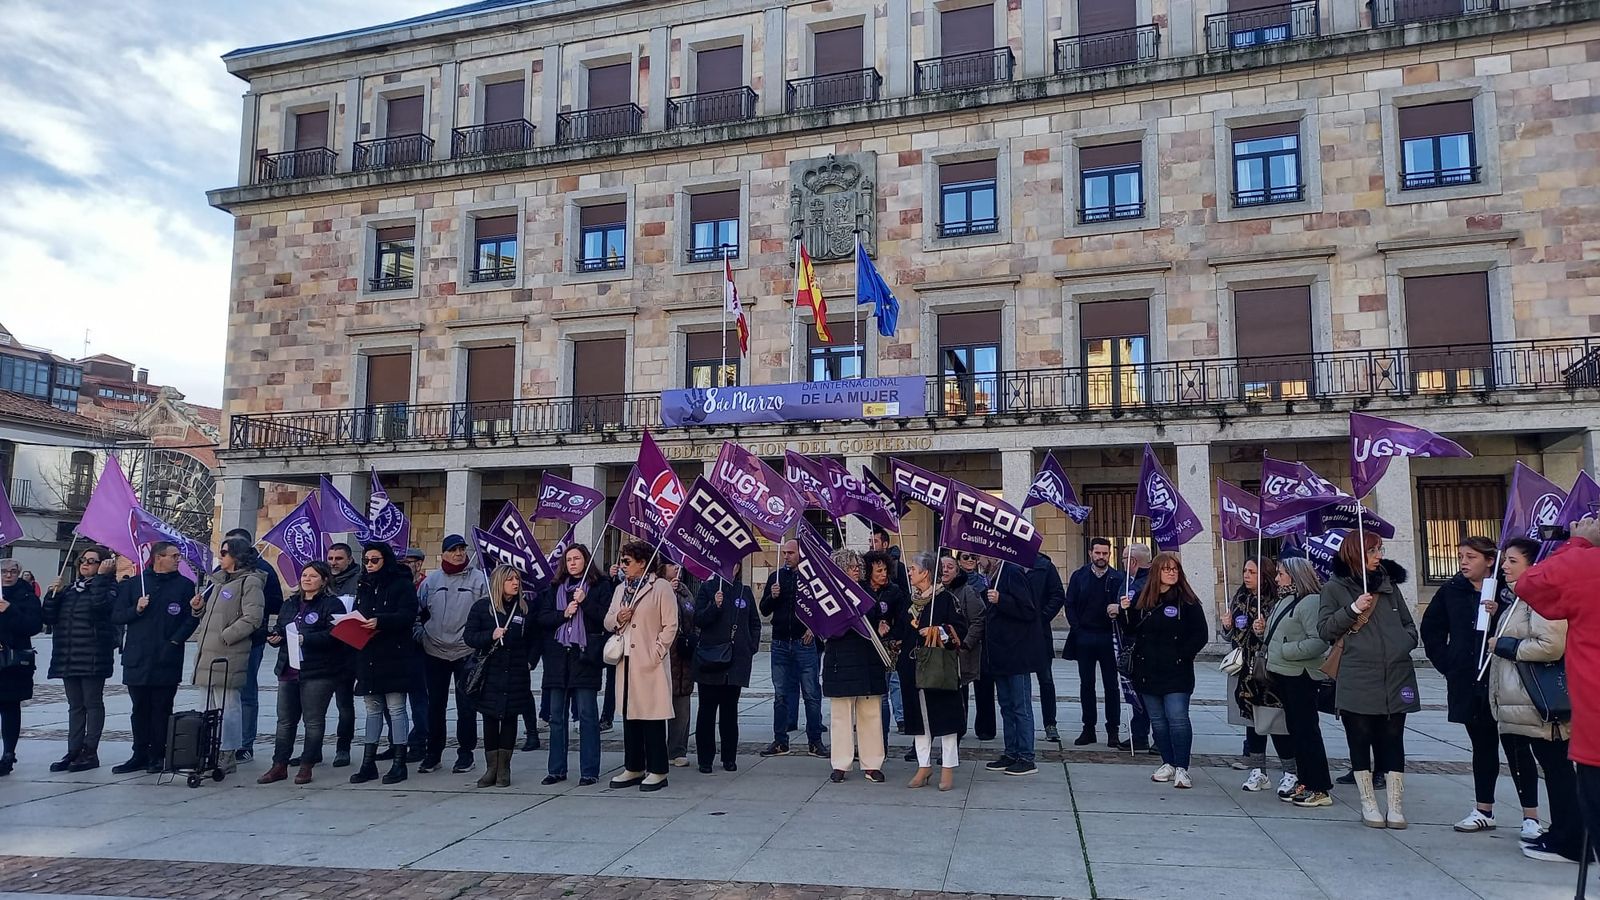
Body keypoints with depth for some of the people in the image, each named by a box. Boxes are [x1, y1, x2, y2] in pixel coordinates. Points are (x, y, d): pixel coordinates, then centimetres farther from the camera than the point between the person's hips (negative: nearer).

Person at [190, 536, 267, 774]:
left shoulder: (250, 582, -9)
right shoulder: (218, 579, 19)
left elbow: (252, 618, -17)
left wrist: (224, 637, -18)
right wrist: (199, 607, 7)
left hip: (228, 654, -9)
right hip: (208, 651, 9)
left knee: (227, 705, -5)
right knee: (211, 705, 14)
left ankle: (228, 756, 0)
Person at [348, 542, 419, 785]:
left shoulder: (402, 584, -4)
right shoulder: (363, 586, 15)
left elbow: (408, 615, -15)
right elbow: (357, 614, 18)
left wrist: (380, 621, -27)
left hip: (394, 655, -6)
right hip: (368, 655, 6)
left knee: (396, 708, -3)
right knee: (372, 709, 11)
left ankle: (399, 763, 2)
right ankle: (368, 763, 15)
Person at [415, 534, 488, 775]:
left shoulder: (479, 579, -2)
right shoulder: (431, 580, 6)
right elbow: (418, 610, 13)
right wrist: (420, 632, 2)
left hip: (466, 652, -3)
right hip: (435, 651, 3)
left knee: (466, 705, 2)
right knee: (435, 705, 11)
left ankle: (465, 753, 13)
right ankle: (433, 752, 22)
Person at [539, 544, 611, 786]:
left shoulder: (600, 586, 3)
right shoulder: (555, 587, 15)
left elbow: (606, 618, -6)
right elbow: (542, 618, 7)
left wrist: (584, 601, -13)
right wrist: (564, 613, -8)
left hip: (584, 656, -4)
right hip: (558, 656, 4)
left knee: (587, 714, -3)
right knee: (556, 715, 7)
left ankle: (589, 771, 3)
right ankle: (556, 769, 15)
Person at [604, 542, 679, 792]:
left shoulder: (661, 587, -7)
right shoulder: (621, 589, 16)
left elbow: (671, 625, -9)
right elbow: (608, 622, 20)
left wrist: (656, 652, -13)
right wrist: (618, 618, -2)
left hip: (650, 663, -7)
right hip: (626, 660, 7)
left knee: (652, 716, -3)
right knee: (629, 715, 12)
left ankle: (657, 771, 6)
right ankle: (633, 768, 22)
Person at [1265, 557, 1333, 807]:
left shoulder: (1310, 602, -15)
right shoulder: (1285, 601, 15)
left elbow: (1319, 641, -23)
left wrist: (1287, 651, -21)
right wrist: (1263, 632, 4)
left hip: (1301, 675, -10)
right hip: (1284, 674, 10)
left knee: (1307, 730, -5)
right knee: (1295, 730, 14)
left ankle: (1319, 789, 1)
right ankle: (1304, 782, 23)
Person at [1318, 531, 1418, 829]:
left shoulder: (1389, 584, 14)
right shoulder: (1334, 588, 3)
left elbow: (1408, 624, 19)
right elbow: (1324, 629, -2)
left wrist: (1403, 645, 0)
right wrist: (1353, 609, -13)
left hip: (1395, 678, 3)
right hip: (1357, 679, -3)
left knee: (1392, 740, 5)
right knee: (1361, 741, 4)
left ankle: (1395, 805, 10)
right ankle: (1368, 804, 14)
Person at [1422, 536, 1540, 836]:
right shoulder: (1451, 592, 4)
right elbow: (1431, 630, 14)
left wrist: (1497, 615, -27)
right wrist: (1447, 664, 8)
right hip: (1469, 684, 4)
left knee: (1516, 747, 1)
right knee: (1482, 746, 14)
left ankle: (1530, 816, 8)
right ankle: (1484, 811, 22)